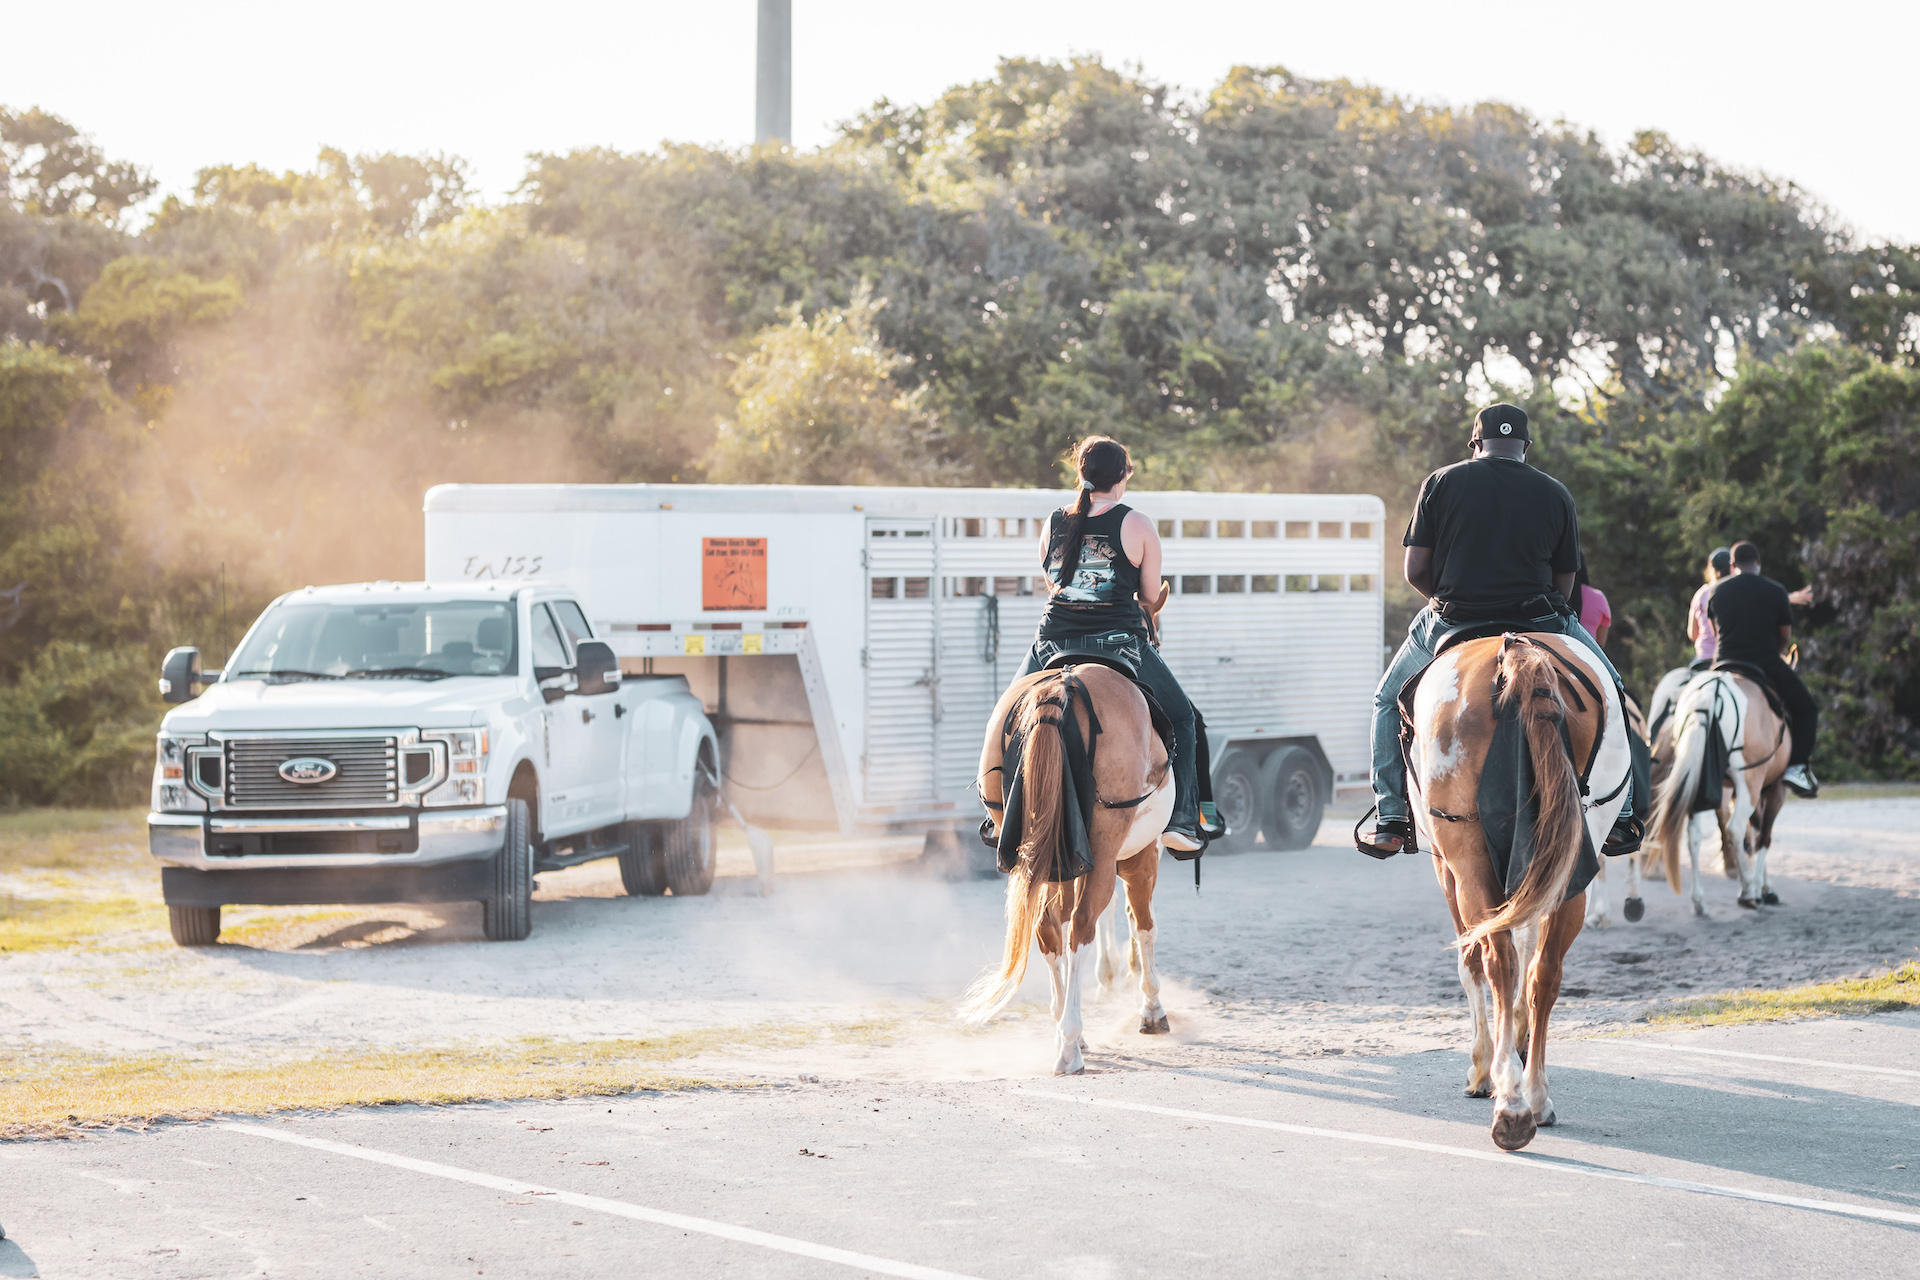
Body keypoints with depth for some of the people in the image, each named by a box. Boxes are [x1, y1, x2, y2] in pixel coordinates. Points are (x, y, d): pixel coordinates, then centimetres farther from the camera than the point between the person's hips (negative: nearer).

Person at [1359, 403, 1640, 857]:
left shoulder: (1442, 482, 2)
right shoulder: (1556, 495, 6)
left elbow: (1415, 571, 0)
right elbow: (1564, 583, 5)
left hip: (1450, 622, 0)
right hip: (1539, 622, 0)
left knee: (1389, 700, 25)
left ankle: (1391, 820, 17)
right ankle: (1620, 815, 19)